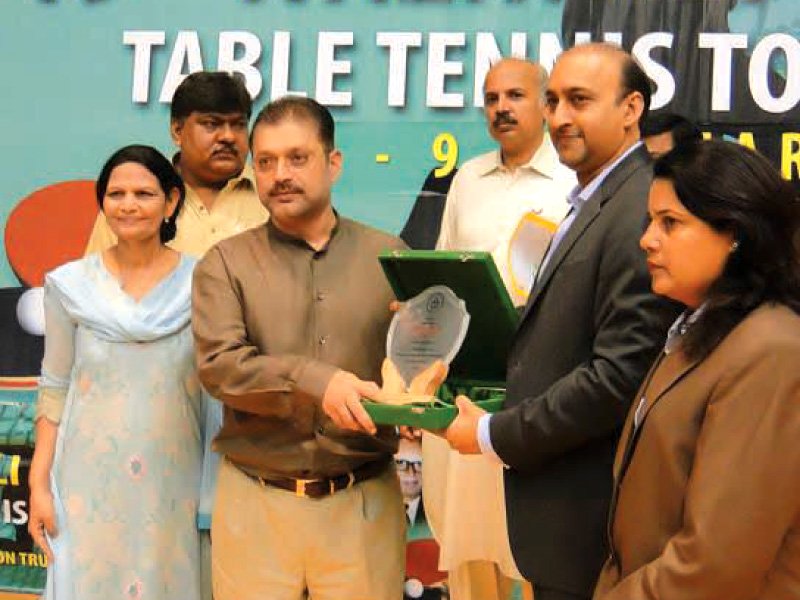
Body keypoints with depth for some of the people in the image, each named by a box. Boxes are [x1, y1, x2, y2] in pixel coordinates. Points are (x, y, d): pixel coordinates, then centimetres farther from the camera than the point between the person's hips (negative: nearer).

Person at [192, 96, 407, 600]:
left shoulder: (387, 256, 7)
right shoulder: (225, 264, 4)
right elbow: (219, 364, -9)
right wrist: (316, 382, -23)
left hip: (364, 502, 1)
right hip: (257, 503, 0)